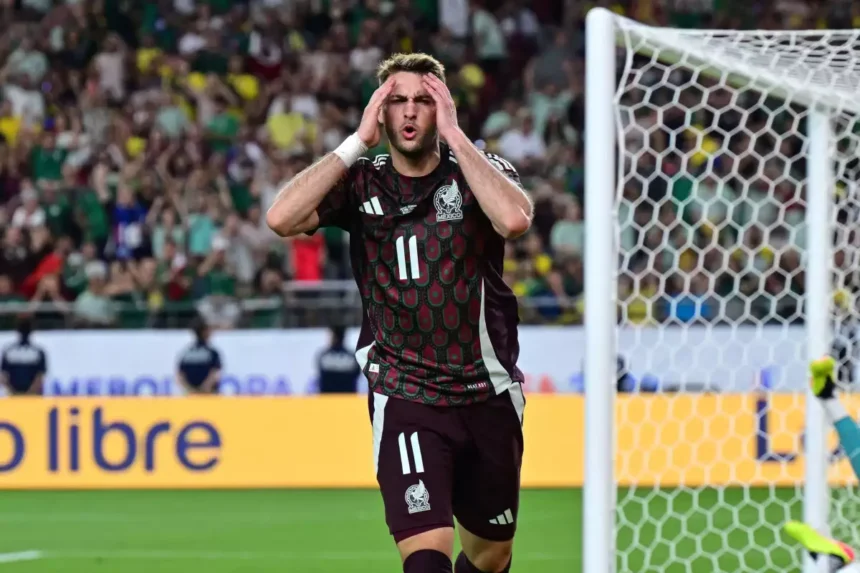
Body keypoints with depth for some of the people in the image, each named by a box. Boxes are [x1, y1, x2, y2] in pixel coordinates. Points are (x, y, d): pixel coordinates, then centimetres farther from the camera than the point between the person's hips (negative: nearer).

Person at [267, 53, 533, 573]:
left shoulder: (477, 170, -2)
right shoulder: (361, 185, 0)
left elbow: (514, 218, -25)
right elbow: (282, 218, -18)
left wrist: (455, 135, -19)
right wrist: (358, 143, -15)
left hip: (489, 397, 2)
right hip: (405, 399, -2)